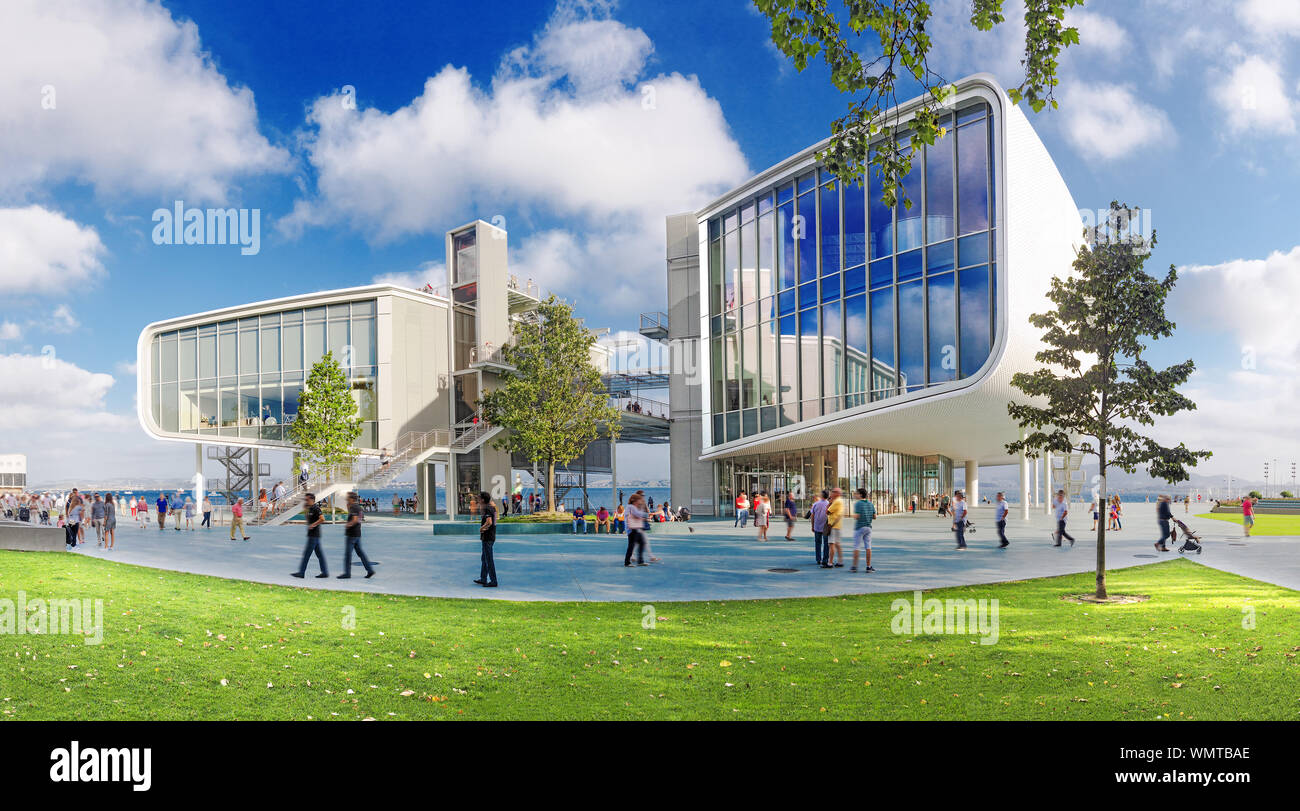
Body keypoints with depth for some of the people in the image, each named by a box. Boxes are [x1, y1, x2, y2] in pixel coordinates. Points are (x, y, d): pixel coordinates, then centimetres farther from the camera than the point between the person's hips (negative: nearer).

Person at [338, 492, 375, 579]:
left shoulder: (353, 507, -15)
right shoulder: (358, 507, 13)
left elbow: (355, 520, -27)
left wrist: (347, 525, -16)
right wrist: (348, 506, 19)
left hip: (351, 534, -9)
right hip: (357, 534, 9)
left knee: (347, 553, -1)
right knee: (360, 552, 10)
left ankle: (347, 573, 4)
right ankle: (370, 570, 6)